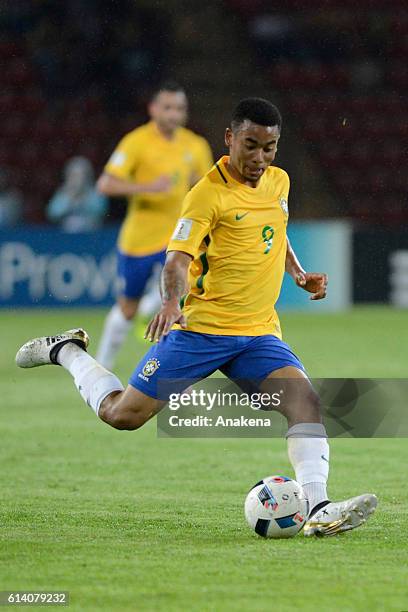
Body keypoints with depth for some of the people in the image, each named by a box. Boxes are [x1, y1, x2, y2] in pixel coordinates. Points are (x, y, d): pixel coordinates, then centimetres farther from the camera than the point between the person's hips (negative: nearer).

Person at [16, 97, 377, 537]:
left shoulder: (279, 182, 10)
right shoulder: (209, 192, -13)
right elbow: (178, 258, -20)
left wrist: (298, 274, 14)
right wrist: (172, 301, -39)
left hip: (259, 332, 5)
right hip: (202, 328, -5)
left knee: (304, 398, -21)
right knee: (122, 414, -1)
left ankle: (318, 511, -29)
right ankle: (67, 352, 26)